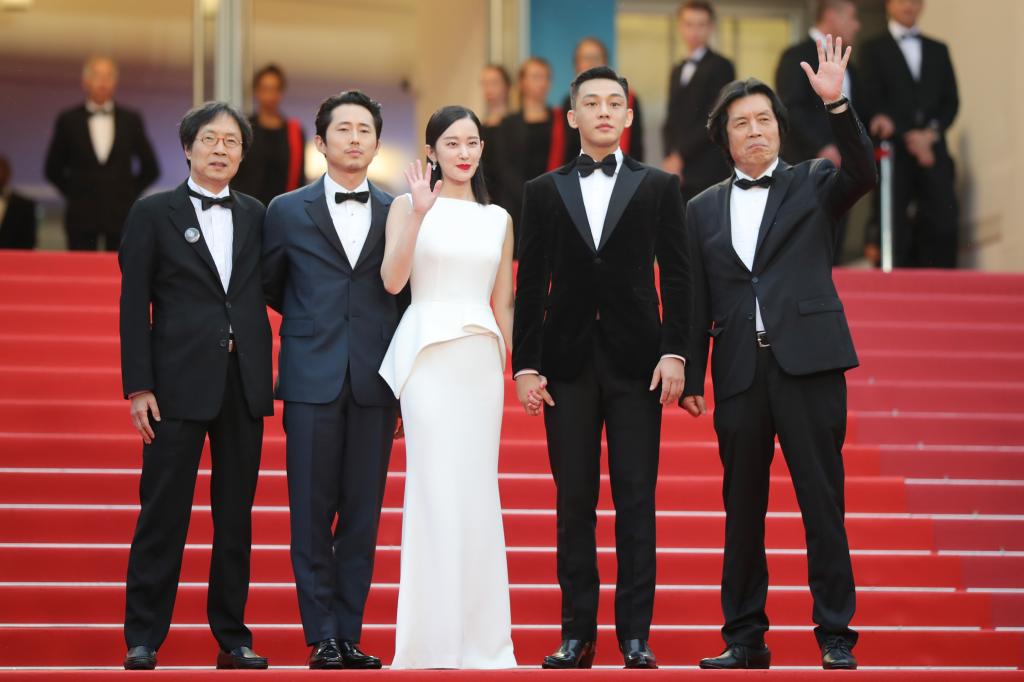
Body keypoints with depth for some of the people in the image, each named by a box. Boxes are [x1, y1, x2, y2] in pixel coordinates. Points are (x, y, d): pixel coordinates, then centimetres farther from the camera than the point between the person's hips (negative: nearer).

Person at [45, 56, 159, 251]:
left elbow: (151, 169, 13)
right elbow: (53, 169, 11)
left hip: (121, 215, 0)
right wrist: (73, 193, 4)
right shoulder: (68, 120, 4)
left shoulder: (131, 120, 6)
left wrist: (130, 192, 6)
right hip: (81, 216, 0)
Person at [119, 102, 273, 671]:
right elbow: (134, 306, -1)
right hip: (179, 383, -3)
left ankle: (233, 637, 14)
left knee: (236, 516, 7)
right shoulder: (153, 213, 3)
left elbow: (268, 291, 12)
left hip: (244, 385, 3)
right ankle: (143, 639, 4)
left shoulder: (256, 216, 13)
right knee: (163, 514, -2)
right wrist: (138, 387, -8)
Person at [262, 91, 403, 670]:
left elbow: (405, 296, 11)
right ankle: (323, 637, 6)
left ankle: (351, 635, 9)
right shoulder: (288, 211, 5)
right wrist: (310, 323, 13)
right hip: (313, 380, -1)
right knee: (312, 514, -1)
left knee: (363, 515, 3)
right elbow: (271, 287, 17)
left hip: (374, 383, 1)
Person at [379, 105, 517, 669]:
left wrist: (503, 367, 13)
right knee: (435, 486, -6)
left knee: (477, 490, 5)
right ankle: (433, 637, 0)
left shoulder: (498, 219, 13)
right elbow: (392, 281, -10)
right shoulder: (410, 205, 3)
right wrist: (419, 214, -19)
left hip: (482, 357, 4)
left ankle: (479, 633, 11)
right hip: (428, 353, -4)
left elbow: (502, 303, 15)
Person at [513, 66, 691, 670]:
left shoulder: (660, 187, 7)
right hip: (568, 363, 1)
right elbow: (531, 285, 6)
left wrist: (675, 353, -7)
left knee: (636, 501, -1)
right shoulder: (544, 192, 9)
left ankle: (636, 634, 3)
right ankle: (578, 632, 7)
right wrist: (525, 365, 0)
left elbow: (677, 276, 3)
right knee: (574, 503, 3)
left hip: (636, 362, -1)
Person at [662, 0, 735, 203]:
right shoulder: (678, 72, 21)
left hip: (709, 173, -7)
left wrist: (681, 156, -13)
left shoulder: (721, 67, -3)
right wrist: (670, 157, -1)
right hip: (679, 174, 7)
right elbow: (671, 121, 17)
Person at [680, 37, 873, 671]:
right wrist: (690, 376, 5)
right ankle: (745, 638, 13)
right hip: (739, 374, 3)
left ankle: (835, 635, 2)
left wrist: (837, 103, -25)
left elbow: (863, 173, -14)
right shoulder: (703, 209, 14)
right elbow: (696, 303, 12)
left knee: (823, 503, -2)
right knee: (742, 511, 6)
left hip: (808, 363, -3)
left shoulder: (813, 184, 8)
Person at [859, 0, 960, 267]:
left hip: (933, 151, 3)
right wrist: (908, 137, -10)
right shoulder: (875, 49, 8)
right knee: (894, 228, -8)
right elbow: (874, 102, -2)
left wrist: (932, 132, -4)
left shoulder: (938, 50, 20)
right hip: (894, 152, -3)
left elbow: (951, 100, 14)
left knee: (944, 224, -8)